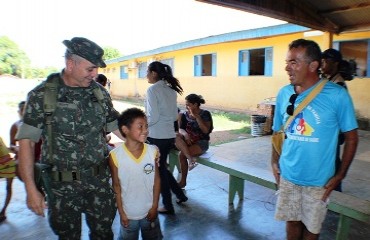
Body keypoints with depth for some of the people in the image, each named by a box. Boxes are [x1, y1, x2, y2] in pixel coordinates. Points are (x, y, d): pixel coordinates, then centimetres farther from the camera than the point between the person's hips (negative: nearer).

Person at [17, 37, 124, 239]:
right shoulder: (42, 95, -10)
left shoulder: (100, 92, 0)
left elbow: (116, 126, 9)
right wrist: (31, 190, -12)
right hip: (62, 186, -2)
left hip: (99, 181, 3)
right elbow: (26, 141, -9)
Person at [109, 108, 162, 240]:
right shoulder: (115, 156, -19)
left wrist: (155, 206, -2)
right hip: (129, 213, -2)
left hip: (149, 210, 2)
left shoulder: (153, 151, -13)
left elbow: (157, 180, -4)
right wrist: (121, 213, -4)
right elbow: (116, 186, -9)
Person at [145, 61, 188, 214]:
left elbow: (153, 117, -18)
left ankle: (168, 206, 23)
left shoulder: (152, 90, -13)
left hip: (157, 137, -7)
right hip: (170, 135, 7)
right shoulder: (171, 89, 8)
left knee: (159, 171, 9)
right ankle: (180, 194, 31)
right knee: (162, 167, 24)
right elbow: (175, 116, 10)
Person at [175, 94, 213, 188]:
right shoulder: (185, 115, 6)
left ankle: (183, 181, -13)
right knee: (176, 137, -29)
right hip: (188, 140, 4)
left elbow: (206, 130, -16)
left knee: (182, 154, -27)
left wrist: (196, 116, -20)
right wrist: (185, 134, -23)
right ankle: (191, 159, -41)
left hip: (201, 142, -4)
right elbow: (180, 129, 0)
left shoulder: (205, 114, -5)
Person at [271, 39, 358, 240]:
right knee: (293, 221, 19)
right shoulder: (284, 93, -3)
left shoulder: (337, 95, -14)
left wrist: (339, 176, -7)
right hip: (288, 175, 3)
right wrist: (274, 162, 1)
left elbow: (351, 138, -6)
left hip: (319, 179, -2)